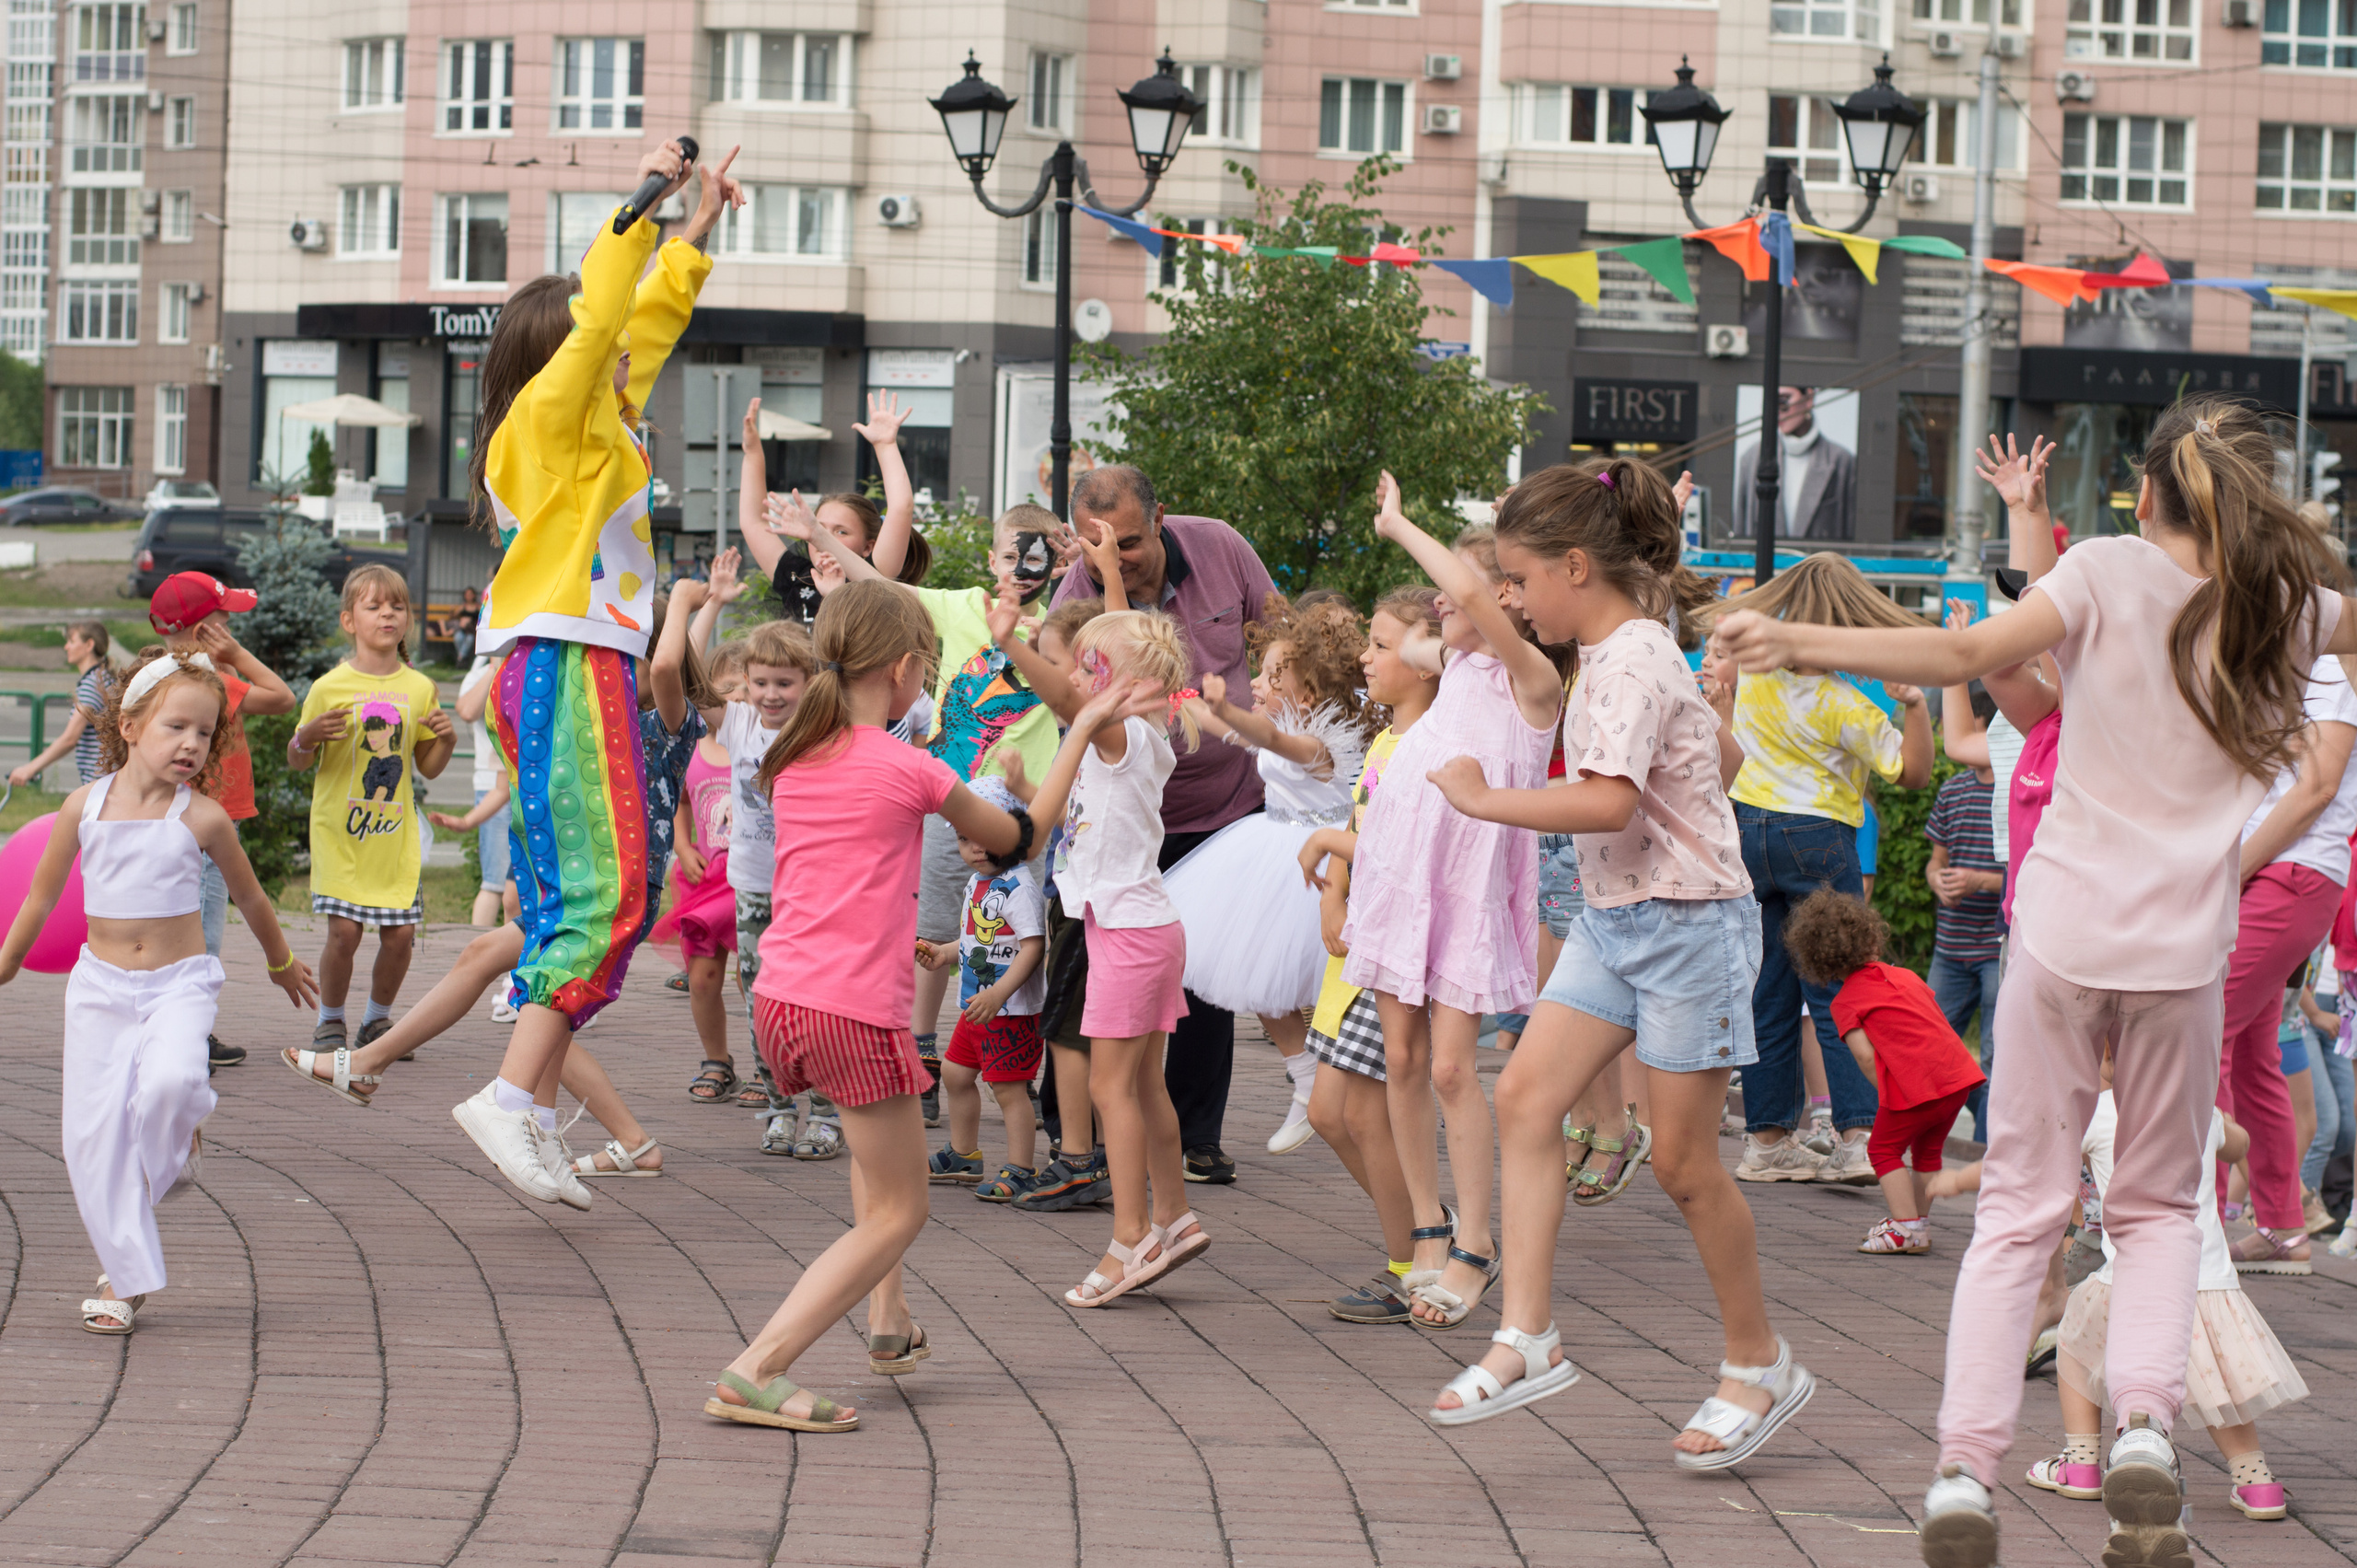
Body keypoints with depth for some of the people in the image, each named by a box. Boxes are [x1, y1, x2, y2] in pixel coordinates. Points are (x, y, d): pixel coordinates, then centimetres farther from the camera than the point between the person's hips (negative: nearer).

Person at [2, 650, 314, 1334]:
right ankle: (126, 1275, 8)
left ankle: (180, 1138, 6)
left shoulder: (201, 818, -5)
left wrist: (281, 962, 27)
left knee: (169, 1082, -31)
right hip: (101, 983, 2)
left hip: (179, 983, -2)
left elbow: (249, 897, 13)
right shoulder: (85, 806, -1)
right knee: (93, 1135, -3)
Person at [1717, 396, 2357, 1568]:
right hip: (2185, 944, 1)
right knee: (2157, 1205, 18)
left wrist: (1797, 642, -23)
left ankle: (1964, 1470, -3)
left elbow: (1972, 654, -18)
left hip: (2064, 932, -1)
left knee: (2018, 1207, 7)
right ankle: (2144, 1420, -5)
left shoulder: (2109, 571, -3)